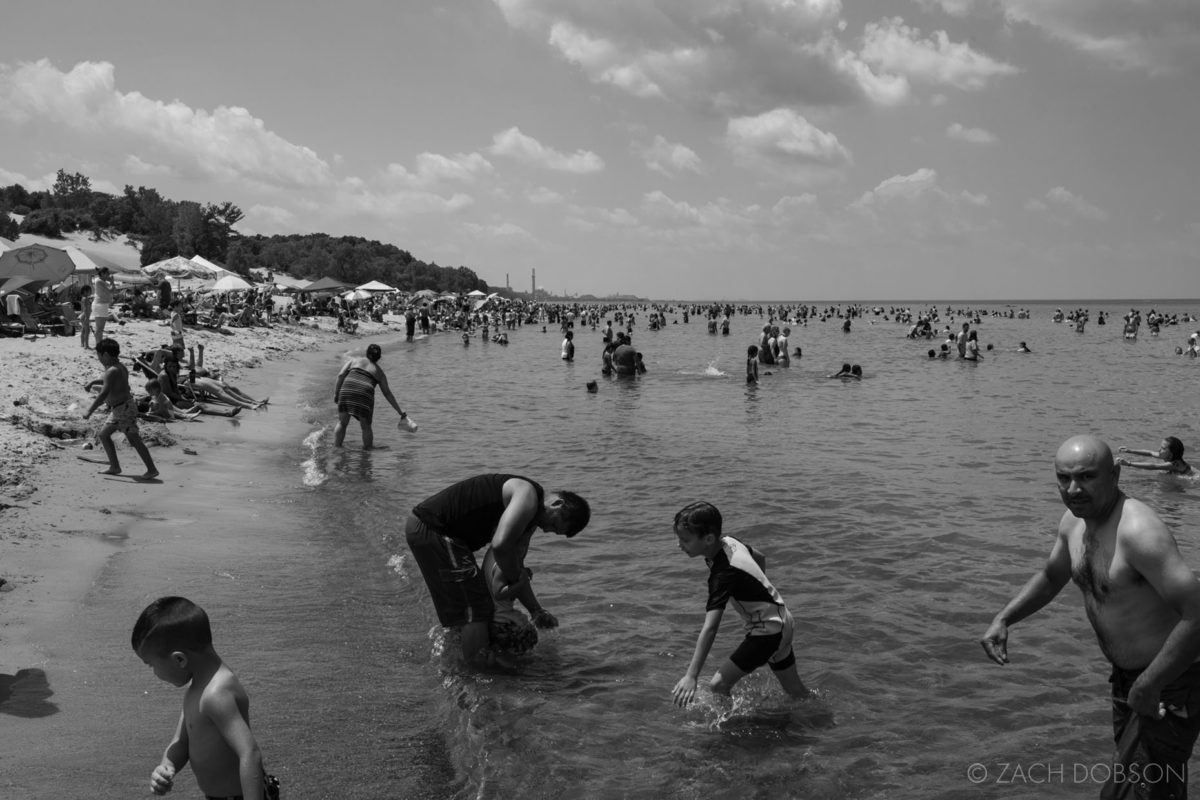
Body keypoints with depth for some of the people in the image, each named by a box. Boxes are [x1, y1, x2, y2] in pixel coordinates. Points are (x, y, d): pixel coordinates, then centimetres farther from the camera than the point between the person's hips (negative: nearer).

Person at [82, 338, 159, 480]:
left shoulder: (112, 371, -20)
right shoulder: (120, 367, 9)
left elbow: (104, 394, -27)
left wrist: (89, 411, -25)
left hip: (123, 408, -10)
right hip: (118, 409, 10)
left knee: (135, 440, -8)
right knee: (104, 434, 16)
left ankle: (152, 470, -6)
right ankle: (114, 467, 20)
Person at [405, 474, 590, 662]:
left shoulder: (530, 515, 16)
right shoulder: (527, 495, -16)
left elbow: (516, 567, 22)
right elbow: (500, 545, -30)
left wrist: (537, 611, 16)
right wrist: (515, 580, -12)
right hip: (433, 530, -11)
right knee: (477, 610, -8)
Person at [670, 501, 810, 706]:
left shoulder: (724, 574, -30)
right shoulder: (729, 542, -6)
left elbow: (710, 628, -38)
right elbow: (759, 557, 17)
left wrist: (691, 676, -43)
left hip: (768, 631, -9)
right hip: (782, 623, 9)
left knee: (718, 685, -16)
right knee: (794, 689, 25)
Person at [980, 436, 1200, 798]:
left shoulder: (1138, 531, -30)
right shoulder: (1074, 522, -1)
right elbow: (1051, 577, 18)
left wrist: (1148, 686, -29)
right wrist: (1003, 619, 5)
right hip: (1126, 675, 9)